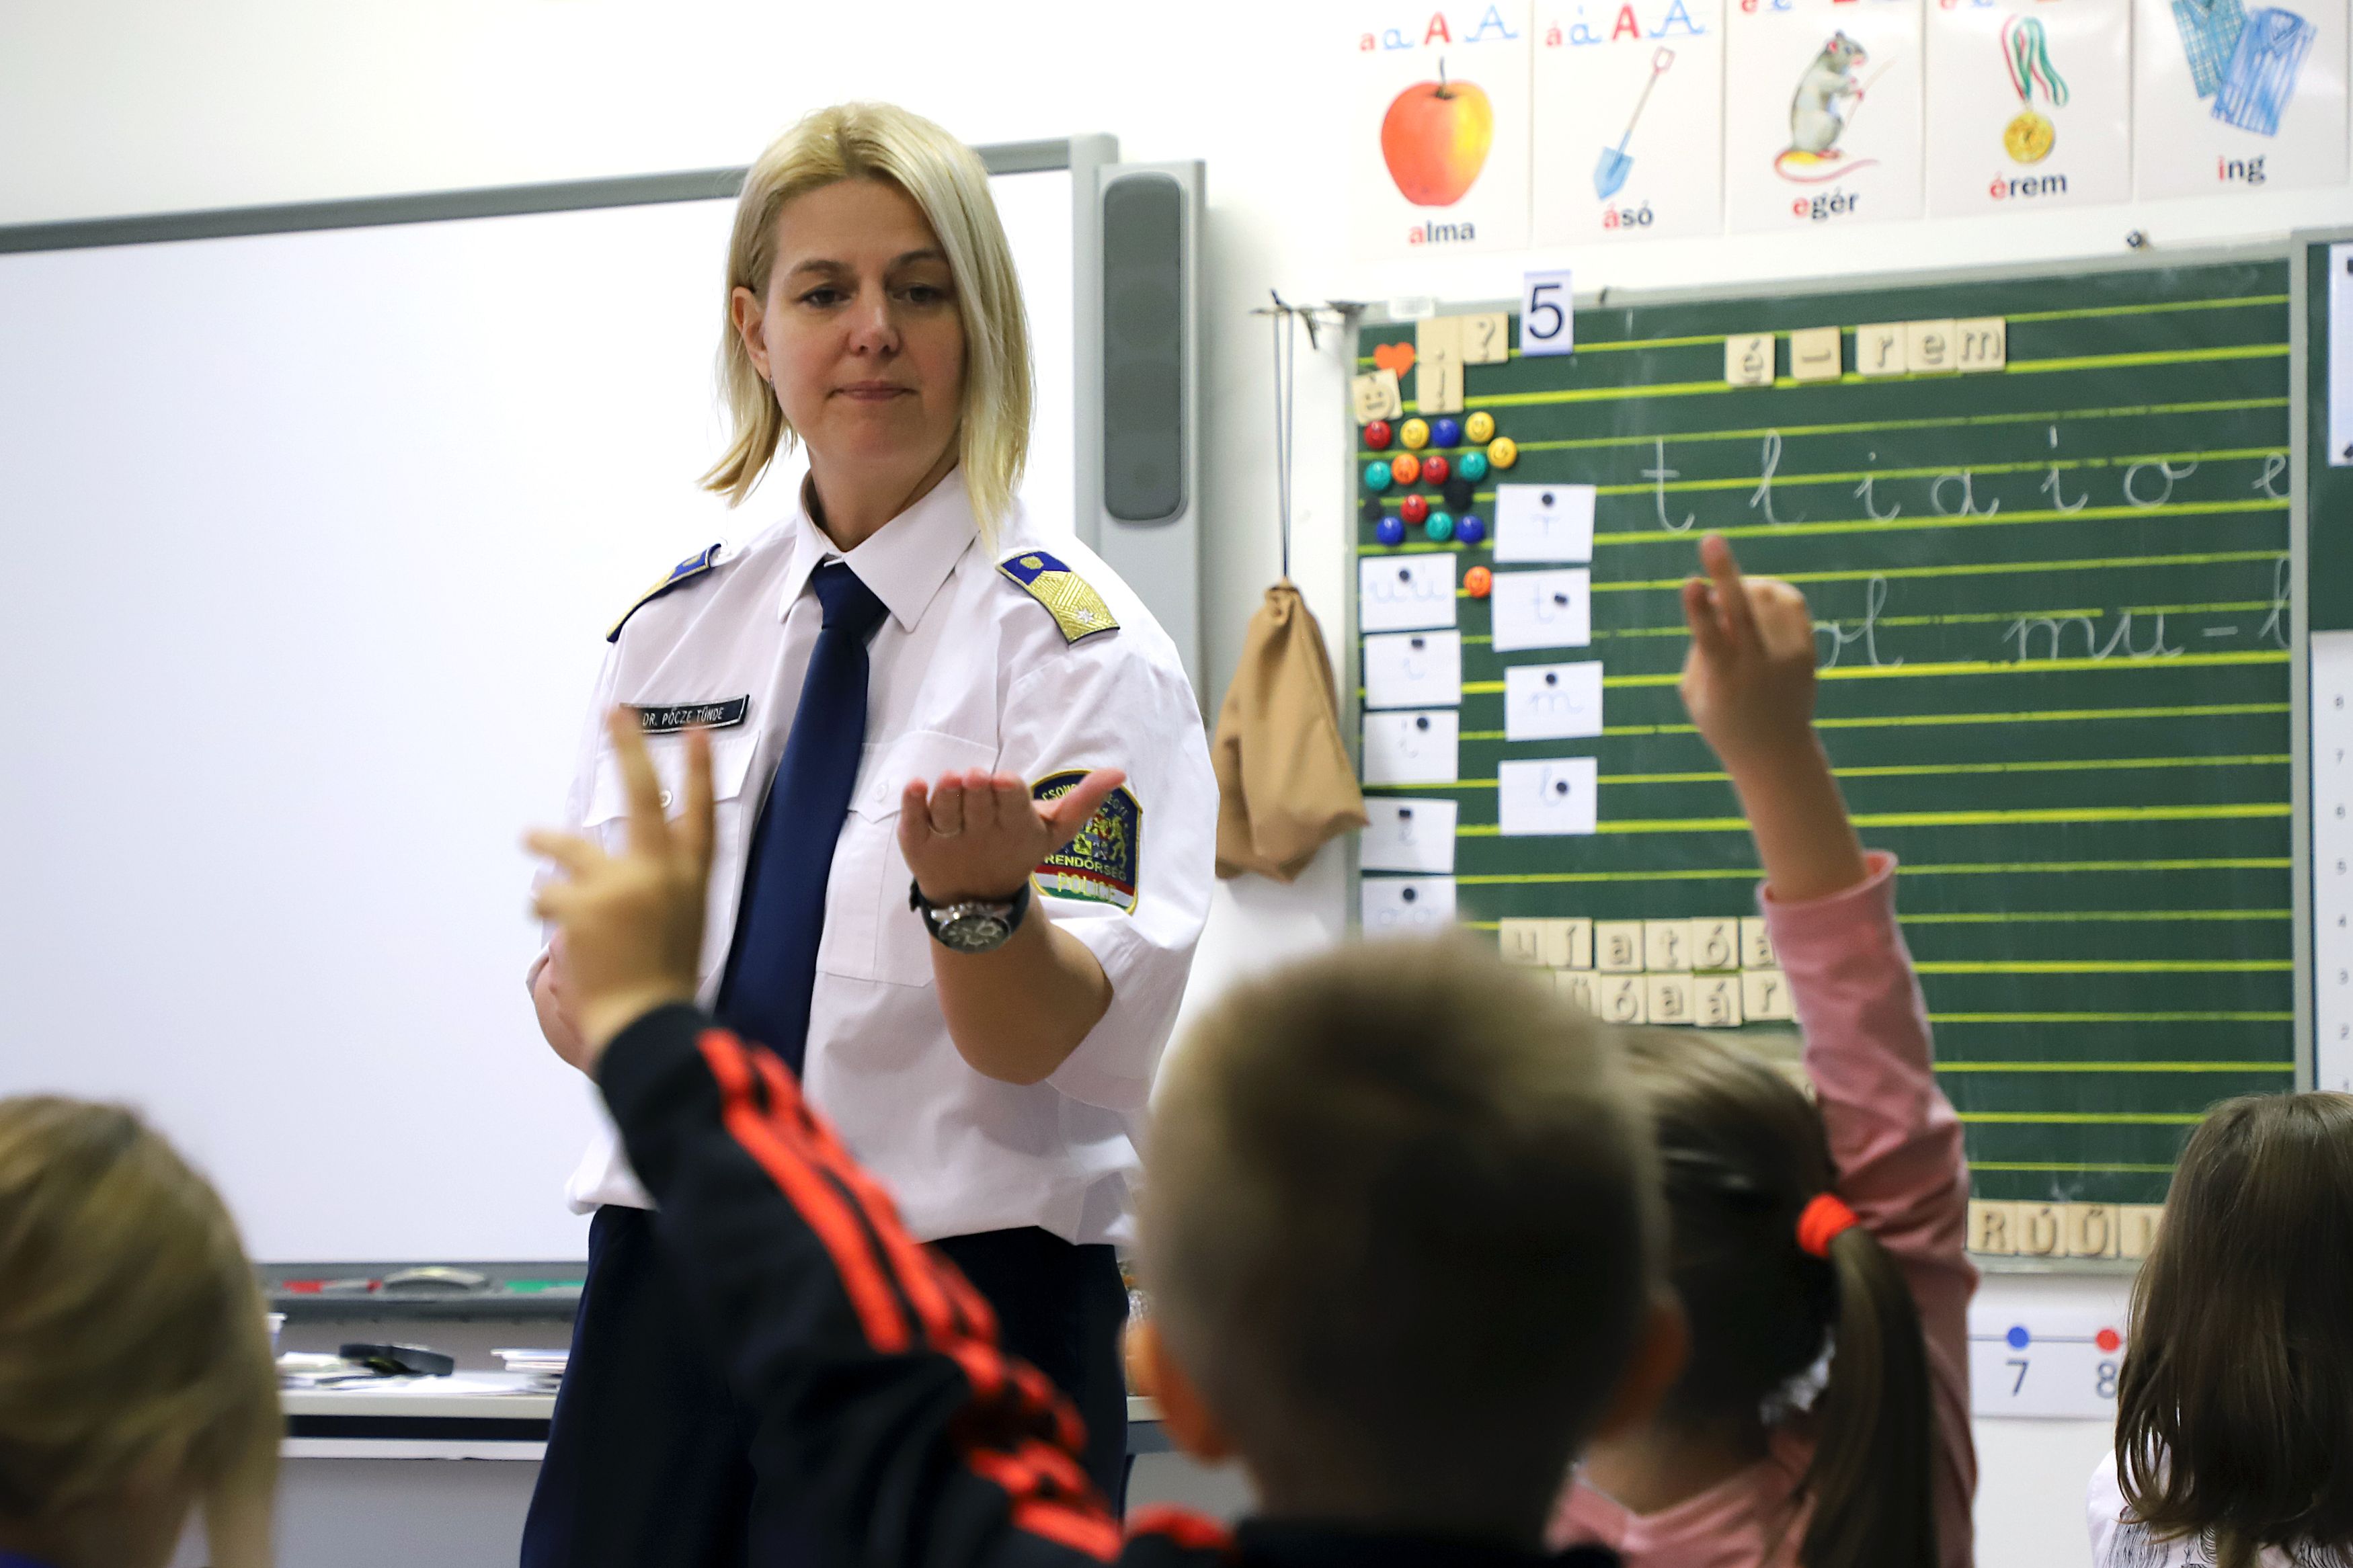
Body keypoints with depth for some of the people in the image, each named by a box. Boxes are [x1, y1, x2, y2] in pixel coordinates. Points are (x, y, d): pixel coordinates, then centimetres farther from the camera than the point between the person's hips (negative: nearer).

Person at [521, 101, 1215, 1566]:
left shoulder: (1071, 635, -6)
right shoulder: (677, 629, 10)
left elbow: (1034, 1041, -14)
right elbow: (574, 968, 15)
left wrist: (980, 896, -36)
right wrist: (580, 993, -9)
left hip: (961, 1298, -4)